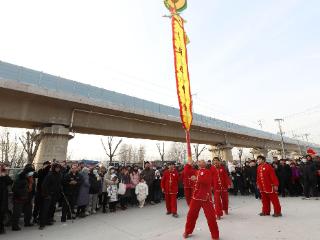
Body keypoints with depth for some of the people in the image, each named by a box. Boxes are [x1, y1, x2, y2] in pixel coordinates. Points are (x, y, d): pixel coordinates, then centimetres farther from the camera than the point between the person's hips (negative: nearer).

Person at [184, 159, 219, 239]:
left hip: (205, 197, -5)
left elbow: (207, 181, -24)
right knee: (191, 214, 14)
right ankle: (187, 231, 33)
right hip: (196, 196, 5)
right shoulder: (196, 172, 12)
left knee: (211, 216, 2)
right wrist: (189, 164, 6)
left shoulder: (208, 171, -7)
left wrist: (197, 179, -24)